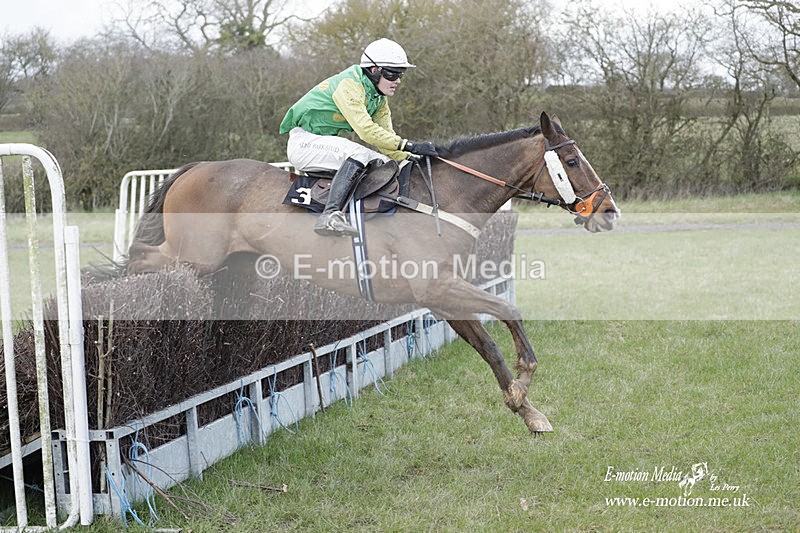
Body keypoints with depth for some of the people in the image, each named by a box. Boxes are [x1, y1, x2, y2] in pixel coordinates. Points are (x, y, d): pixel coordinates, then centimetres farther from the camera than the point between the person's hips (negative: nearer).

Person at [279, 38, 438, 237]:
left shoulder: (380, 99, 7)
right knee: (358, 154, -33)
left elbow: (385, 137, 4)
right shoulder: (349, 85, -22)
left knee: (385, 163, -1)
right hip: (304, 142, -9)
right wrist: (410, 146, -34)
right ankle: (330, 216, -44)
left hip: (329, 143, 9)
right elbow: (367, 131, -32)